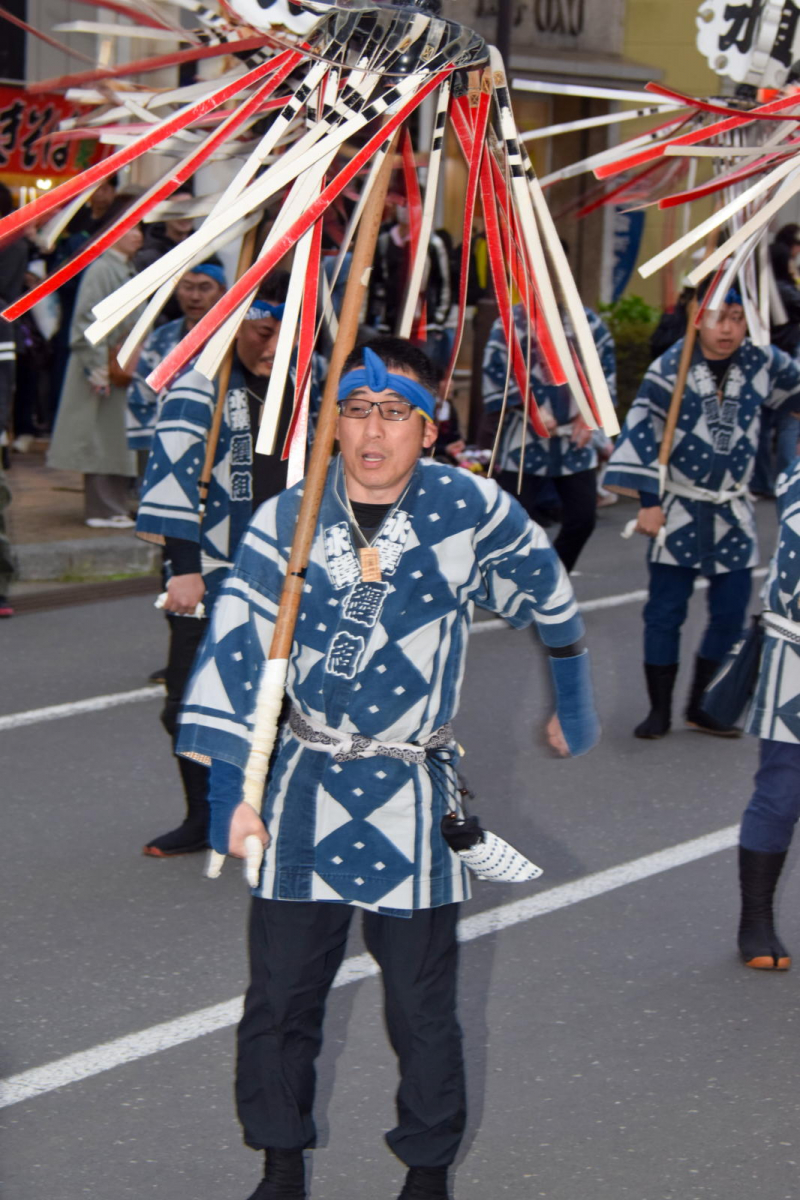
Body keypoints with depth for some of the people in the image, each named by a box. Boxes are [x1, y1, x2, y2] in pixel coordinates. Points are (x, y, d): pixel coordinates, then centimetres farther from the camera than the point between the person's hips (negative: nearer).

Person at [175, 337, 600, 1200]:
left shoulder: (471, 510, -6)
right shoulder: (286, 522, -3)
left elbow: (547, 595, 12)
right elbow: (236, 651, -3)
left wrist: (572, 700, 25)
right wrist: (230, 788, -8)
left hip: (412, 801, -2)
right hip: (305, 788, 2)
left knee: (422, 1010, 3)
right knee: (279, 997, 6)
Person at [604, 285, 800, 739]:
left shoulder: (762, 364, -2)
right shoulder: (671, 367, -10)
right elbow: (643, 433, -9)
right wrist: (649, 502, -11)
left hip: (733, 514, 3)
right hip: (679, 512, -3)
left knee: (731, 613, 5)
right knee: (665, 612, 1)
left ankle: (703, 706, 20)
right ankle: (660, 710, 14)